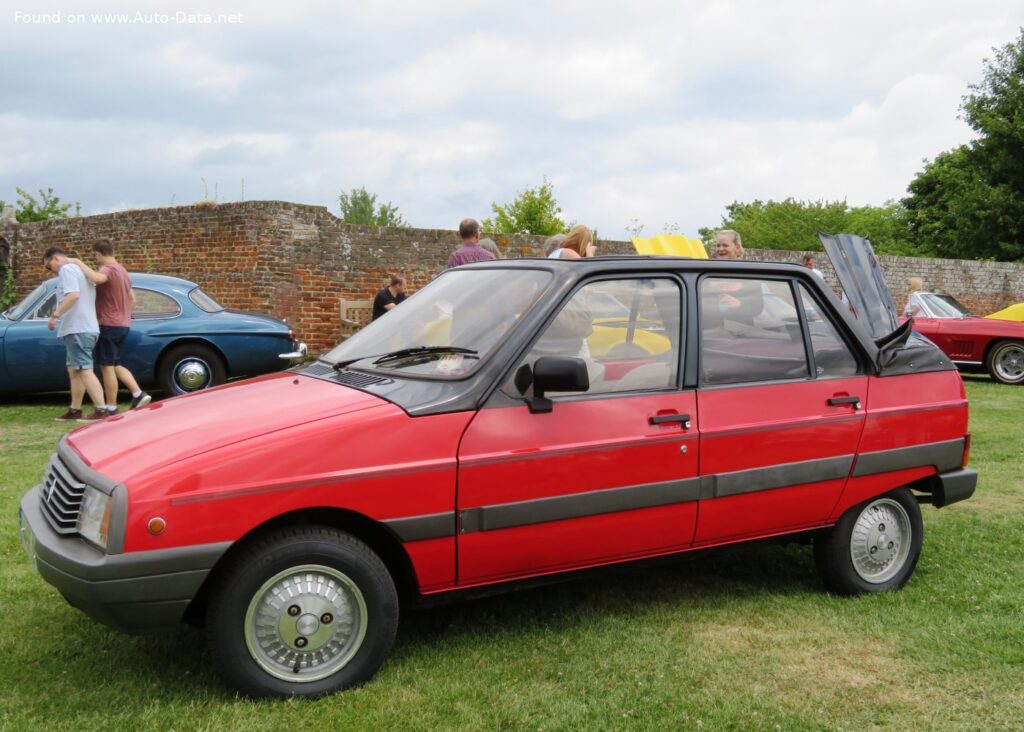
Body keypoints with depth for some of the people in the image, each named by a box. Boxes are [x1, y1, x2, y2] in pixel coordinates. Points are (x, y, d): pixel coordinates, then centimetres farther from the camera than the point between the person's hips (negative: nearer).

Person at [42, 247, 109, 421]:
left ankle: (101, 410, -17)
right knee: (74, 369, 15)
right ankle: (75, 410, 17)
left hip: (77, 329, -10)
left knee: (85, 370, -12)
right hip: (86, 327, 11)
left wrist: (55, 315, -22)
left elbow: (73, 295, -23)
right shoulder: (80, 269, 22)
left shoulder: (66, 270, -8)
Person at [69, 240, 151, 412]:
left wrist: (78, 262, -26)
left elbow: (96, 278, -38)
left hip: (109, 325, -9)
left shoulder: (108, 269, -14)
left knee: (107, 366, -1)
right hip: (124, 325, 9)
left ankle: (111, 409, 2)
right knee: (115, 365, 17)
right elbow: (132, 298, 23)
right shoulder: (123, 271, 16)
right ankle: (138, 394, 3)